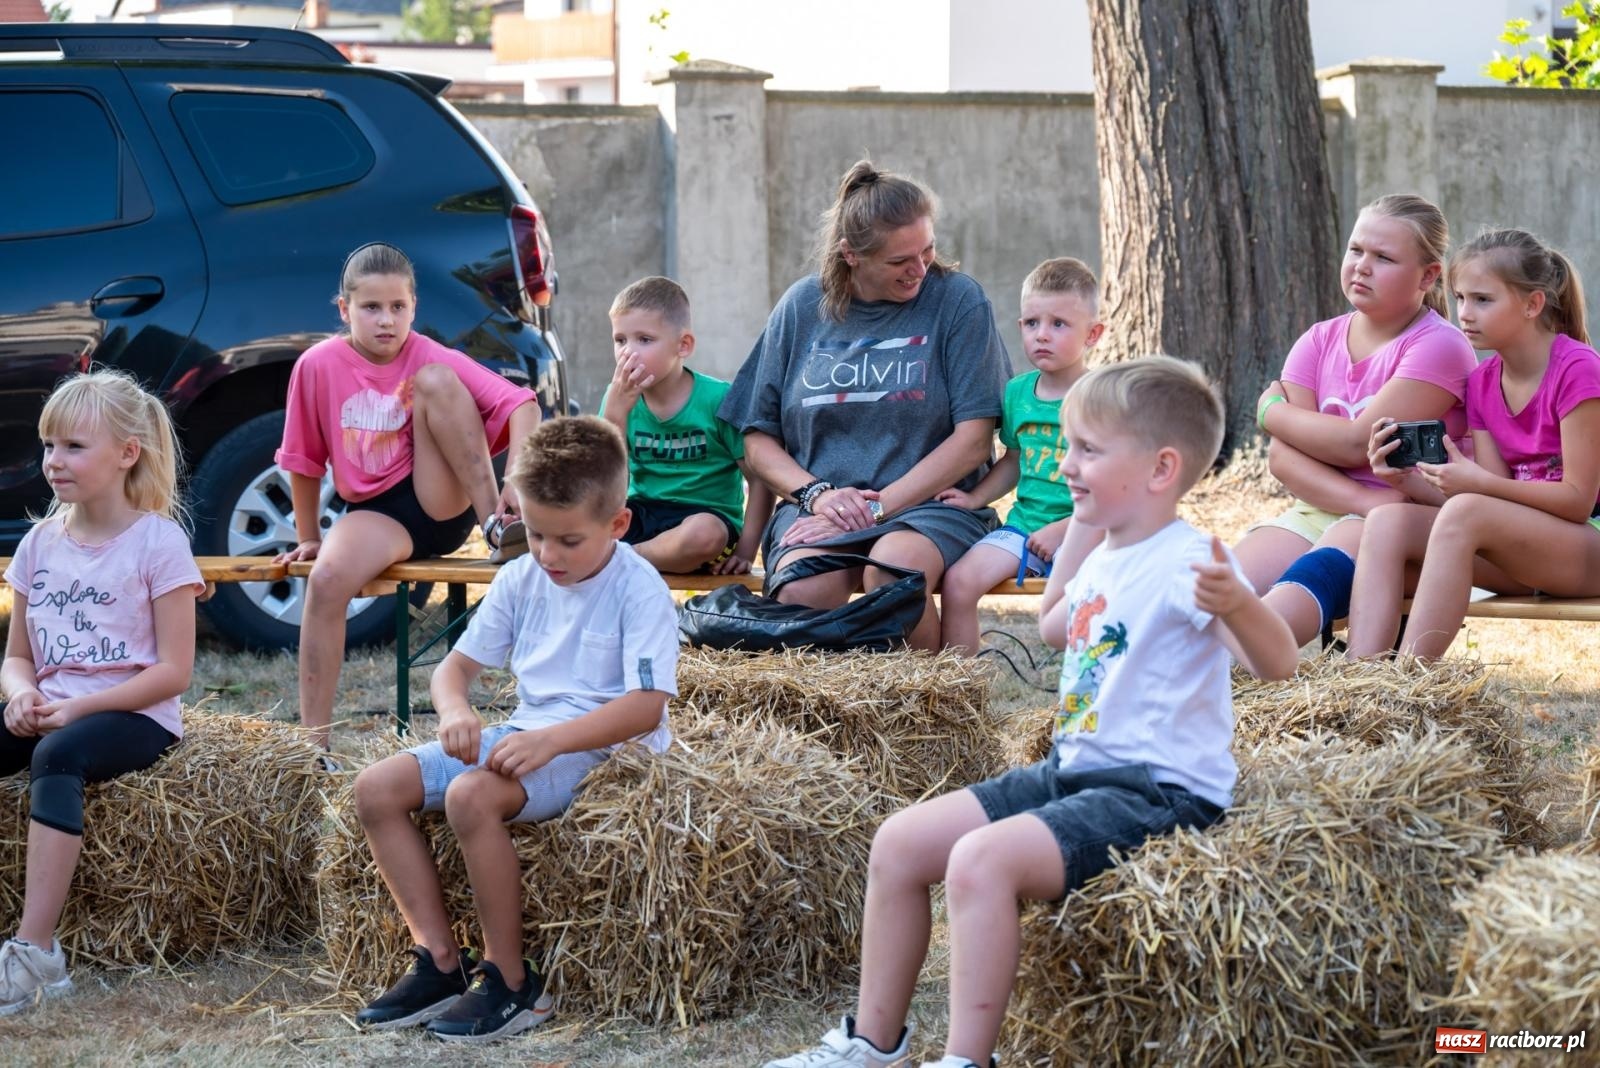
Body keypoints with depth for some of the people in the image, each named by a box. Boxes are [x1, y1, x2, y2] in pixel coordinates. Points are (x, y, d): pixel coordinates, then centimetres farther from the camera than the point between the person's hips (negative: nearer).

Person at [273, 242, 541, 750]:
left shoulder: (432, 359, -7)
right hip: (377, 511, 1)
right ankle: (314, 741, -24)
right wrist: (308, 537, 13)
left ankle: (496, 523, -22)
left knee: (434, 381, -22)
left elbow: (521, 405, -18)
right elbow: (304, 461, 6)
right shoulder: (319, 366, -6)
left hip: (443, 501, -1)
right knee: (326, 580, -31)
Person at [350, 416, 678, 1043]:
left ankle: (512, 985, -23)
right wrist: (454, 711, -14)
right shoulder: (520, 579, 8)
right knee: (377, 787, -7)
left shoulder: (640, 591, -13)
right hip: (524, 733, 8)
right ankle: (440, 963, -8)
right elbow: (458, 665, 11)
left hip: (602, 748, -8)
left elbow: (646, 707, -23)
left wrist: (550, 740, -33)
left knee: (471, 794, -34)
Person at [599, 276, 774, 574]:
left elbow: (761, 479, -7)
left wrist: (746, 552, -16)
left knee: (703, 532, -39)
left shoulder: (717, 399, -9)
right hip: (643, 513, 2)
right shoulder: (620, 398, 0)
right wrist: (615, 413, -18)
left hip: (709, 515, -2)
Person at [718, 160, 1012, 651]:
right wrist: (816, 494, -7)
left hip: (931, 504, -1)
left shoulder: (957, 300, 2)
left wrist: (877, 507, -11)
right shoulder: (802, 306, 9)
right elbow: (757, 439, 12)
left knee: (895, 567, -36)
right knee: (802, 590, -32)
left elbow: (973, 440, -4)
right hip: (819, 504, 2)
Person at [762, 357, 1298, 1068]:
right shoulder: (1103, 561, 12)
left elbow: (1275, 663, -31)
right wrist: (1068, 554, 34)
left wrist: (1237, 603, -50)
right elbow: (1056, 629, 36)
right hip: (1073, 771, 10)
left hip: (1158, 791, -10)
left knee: (981, 859, -30)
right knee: (900, 843, 4)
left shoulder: (1185, 563, -16)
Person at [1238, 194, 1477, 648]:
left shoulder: (1440, 346, -4)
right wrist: (1363, 500, -18)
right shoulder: (1319, 342, 13)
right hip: (1322, 507, 7)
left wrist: (1271, 411, 3)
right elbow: (1282, 456, 0)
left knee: (1320, 569, -37)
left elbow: (1356, 443, -14)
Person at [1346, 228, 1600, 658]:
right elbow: (1499, 498, 2)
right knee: (1387, 522, -17)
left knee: (1463, 514, -34)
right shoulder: (1482, 382, 8)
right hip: (1519, 547, 7)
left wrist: (1478, 483, -23)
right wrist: (1408, 478, -13)